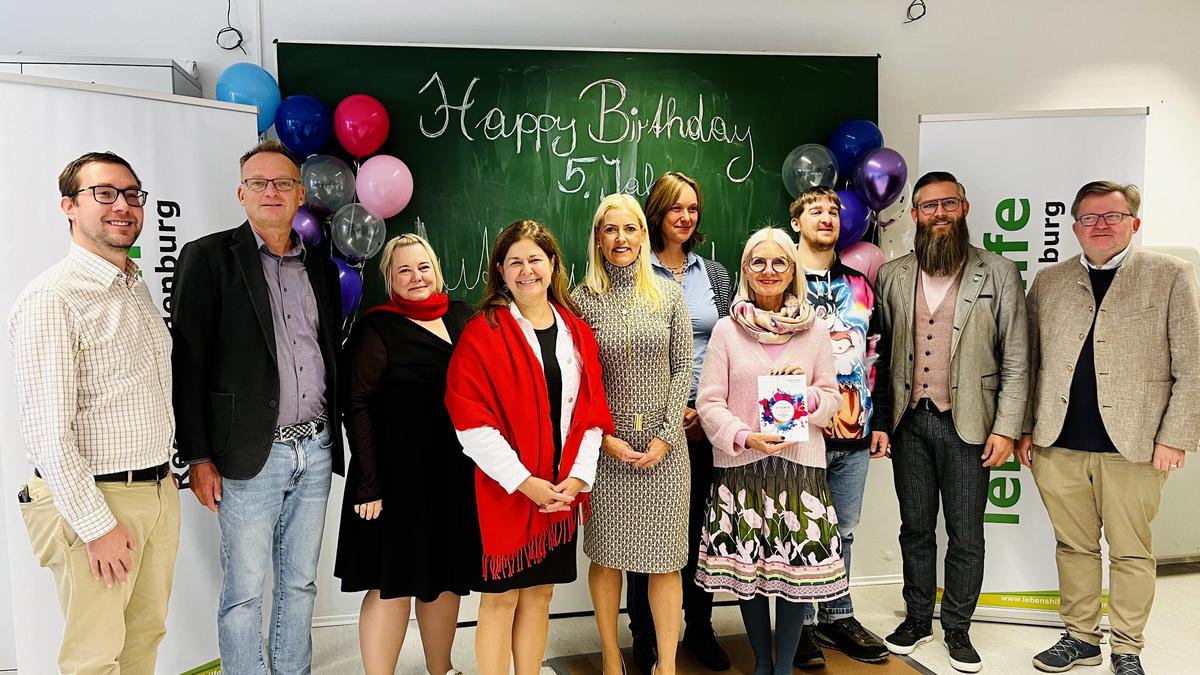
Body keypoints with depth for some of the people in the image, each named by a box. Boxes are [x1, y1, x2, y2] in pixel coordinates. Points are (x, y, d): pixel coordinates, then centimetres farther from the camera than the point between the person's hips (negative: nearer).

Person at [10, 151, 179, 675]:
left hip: (160, 491, 7)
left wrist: (166, 476, 16)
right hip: (94, 499, -7)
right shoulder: (51, 298, -16)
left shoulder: (136, 288, 11)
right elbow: (49, 433, -19)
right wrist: (97, 525, -17)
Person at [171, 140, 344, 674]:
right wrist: (198, 458, -10)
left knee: (300, 583, 15)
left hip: (315, 449, 5)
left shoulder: (321, 268, 12)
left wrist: (334, 437, 11)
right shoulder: (209, 258, -3)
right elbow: (188, 363, -7)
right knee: (244, 590, 5)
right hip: (250, 454, -4)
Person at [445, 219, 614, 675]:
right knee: (500, 596, 4)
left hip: (561, 493, 5)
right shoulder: (481, 333, -7)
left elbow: (591, 412, 8)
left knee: (539, 592, 14)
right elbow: (470, 419, -13)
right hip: (503, 491, -4)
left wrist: (577, 476, -5)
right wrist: (524, 481, -17)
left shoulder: (577, 332, 8)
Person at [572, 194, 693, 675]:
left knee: (666, 558, 4)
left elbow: (682, 369, 2)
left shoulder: (669, 294, 3)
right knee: (606, 554, 8)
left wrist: (666, 437, -6)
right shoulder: (582, 299, 0)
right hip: (604, 446, -1)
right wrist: (605, 437, -9)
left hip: (664, 446, 1)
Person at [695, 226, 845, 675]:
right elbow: (709, 403, -2)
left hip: (800, 462, 1)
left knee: (798, 566, 1)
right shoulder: (727, 329, 1)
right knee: (747, 566, 7)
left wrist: (805, 393, -13)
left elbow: (831, 399, 8)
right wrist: (746, 437, -16)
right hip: (741, 465, -1)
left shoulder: (815, 330, 5)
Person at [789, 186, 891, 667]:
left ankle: (837, 617, 29)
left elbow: (877, 356, 14)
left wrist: (879, 422, 10)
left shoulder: (860, 286, 12)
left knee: (843, 531, 14)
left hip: (855, 432, 5)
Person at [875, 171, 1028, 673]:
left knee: (966, 534, 8)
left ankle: (958, 628, 25)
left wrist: (1006, 427, -7)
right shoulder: (892, 275, 5)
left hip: (967, 424, -2)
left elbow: (1015, 359, -2)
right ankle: (917, 617, 30)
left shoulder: (998, 274, -1)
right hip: (909, 423, 2)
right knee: (915, 528, 14)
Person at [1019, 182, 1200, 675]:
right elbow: (1027, 362, 12)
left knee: (1131, 552, 8)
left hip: (1133, 446, -2)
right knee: (1073, 547, 12)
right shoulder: (1048, 282, 10)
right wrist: (1025, 428, 6)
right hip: (1057, 445, 3)